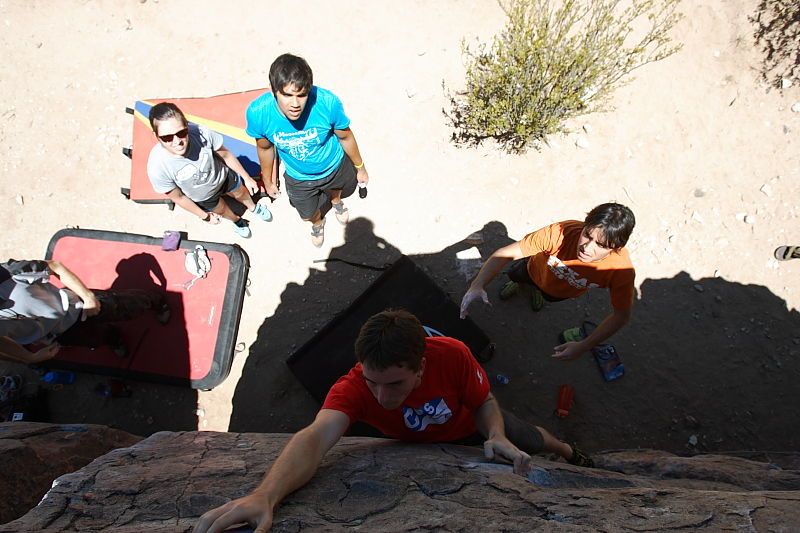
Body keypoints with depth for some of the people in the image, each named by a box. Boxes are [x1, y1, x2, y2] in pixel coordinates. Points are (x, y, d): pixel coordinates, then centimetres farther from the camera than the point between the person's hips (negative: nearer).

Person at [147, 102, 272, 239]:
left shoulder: (202, 133, -39)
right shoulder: (157, 168, -39)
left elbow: (225, 155, -18)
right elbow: (178, 197, -20)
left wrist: (246, 177, -5)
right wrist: (205, 216, -6)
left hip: (224, 176, 0)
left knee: (241, 193, 29)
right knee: (221, 210, 28)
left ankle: (253, 207, 66)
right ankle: (237, 220, 64)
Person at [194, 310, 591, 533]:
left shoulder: (453, 355, -42)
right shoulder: (352, 388, -43)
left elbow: (485, 403, -23)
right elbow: (315, 438, -60)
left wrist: (497, 436, -44)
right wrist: (264, 495, -78)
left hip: (469, 427, 1)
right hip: (415, 446, 0)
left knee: (526, 441, 25)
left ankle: (567, 451, 62)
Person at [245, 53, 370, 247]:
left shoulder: (328, 102, -38)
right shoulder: (257, 113, -34)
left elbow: (345, 137, -17)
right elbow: (265, 148, -11)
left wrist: (360, 167, -2)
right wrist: (269, 180, 5)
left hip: (335, 166, 0)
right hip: (299, 178, 1)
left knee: (337, 191, 35)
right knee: (308, 214, 27)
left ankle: (336, 202, 74)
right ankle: (318, 223, 66)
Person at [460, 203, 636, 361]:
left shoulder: (622, 270, -43)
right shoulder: (563, 232, -48)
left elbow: (621, 316, -29)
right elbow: (505, 253, -44)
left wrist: (583, 346, -40)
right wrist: (477, 285, -59)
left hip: (564, 293, 2)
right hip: (537, 271, -2)